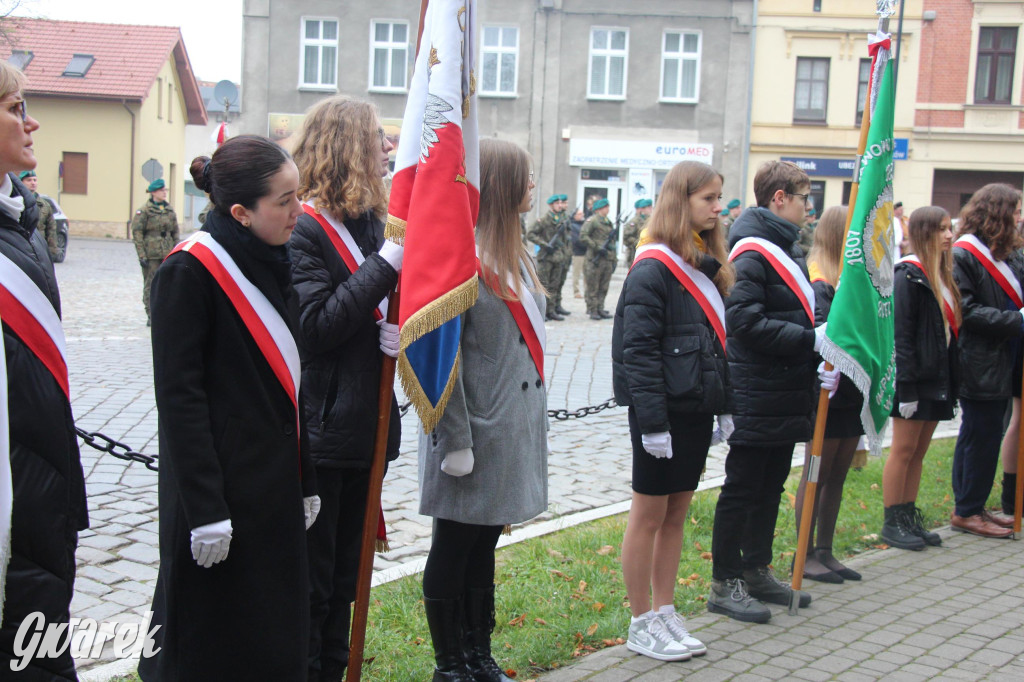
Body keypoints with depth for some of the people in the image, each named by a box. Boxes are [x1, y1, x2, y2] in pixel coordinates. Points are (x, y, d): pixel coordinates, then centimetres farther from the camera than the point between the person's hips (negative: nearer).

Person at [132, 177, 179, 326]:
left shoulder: (169, 209, 11)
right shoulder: (144, 211, -3)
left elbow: (175, 232, 16)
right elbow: (137, 233, -5)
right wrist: (141, 255, -11)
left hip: (167, 254, 4)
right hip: (151, 254, -4)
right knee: (150, 285, 0)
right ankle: (151, 316, 7)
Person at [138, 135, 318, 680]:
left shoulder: (272, 264, 11)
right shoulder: (190, 272, -14)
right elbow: (179, 395, -17)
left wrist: (305, 482, 17)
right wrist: (205, 509, -19)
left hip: (276, 485, 8)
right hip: (222, 486, -8)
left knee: (278, 635, 12)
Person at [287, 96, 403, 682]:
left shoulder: (374, 223, 11)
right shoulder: (305, 228, -13)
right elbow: (314, 326, -21)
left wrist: (398, 329, -3)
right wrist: (385, 266, -21)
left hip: (365, 427, 8)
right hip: (319, 430, -8)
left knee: (346, 570, 17)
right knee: (310, 575, 3)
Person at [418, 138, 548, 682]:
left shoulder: (513, 255, 13)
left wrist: (530, 422, 18)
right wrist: (456, 440, -20)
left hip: (512, 432, 9)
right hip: (478, 434, -9)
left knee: (482, 548, 18)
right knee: (453, 551, 6)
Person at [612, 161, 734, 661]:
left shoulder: (707, 267, 13)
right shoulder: (653, 268, -14)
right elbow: (638, 352, -18)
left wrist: (725, 407, 13)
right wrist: (652, 423, -21)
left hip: (697, 410, 8)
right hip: (664, 411, -8)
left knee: (677, 512, 13)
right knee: (650, 513, 2)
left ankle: (666, 614, 23)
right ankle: (642, 625, 13)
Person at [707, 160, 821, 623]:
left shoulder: (786, 249, 17)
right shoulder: (752, 251, -15)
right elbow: (745, 321, -24)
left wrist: (823, 333, 6)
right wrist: (810, 339, -25)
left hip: (786, 394, 10)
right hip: (756, 397, -10)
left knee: (770, 486, 17)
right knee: (742, 489, -1)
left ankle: (757, 571, 28)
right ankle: (725, 584, 8)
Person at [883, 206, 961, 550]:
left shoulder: (941, 275, 15)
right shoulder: (908, 276, -13)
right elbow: (900, 335, -17)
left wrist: (952, 377, 13)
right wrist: (906, 388, -20)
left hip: (937, 377, 8)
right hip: (915, 378, -8)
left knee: (919, 451, 12)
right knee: (904, 449, -1)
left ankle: (909, 518, 20)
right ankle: (892, 524, 6)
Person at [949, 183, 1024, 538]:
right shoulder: (963, 256, -13)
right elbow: (966, 311, -19)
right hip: (979, 365, -9)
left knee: (979, 437, 15)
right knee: (981, 438, -3)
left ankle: (971, 506, 24)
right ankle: (967, 512, 7)